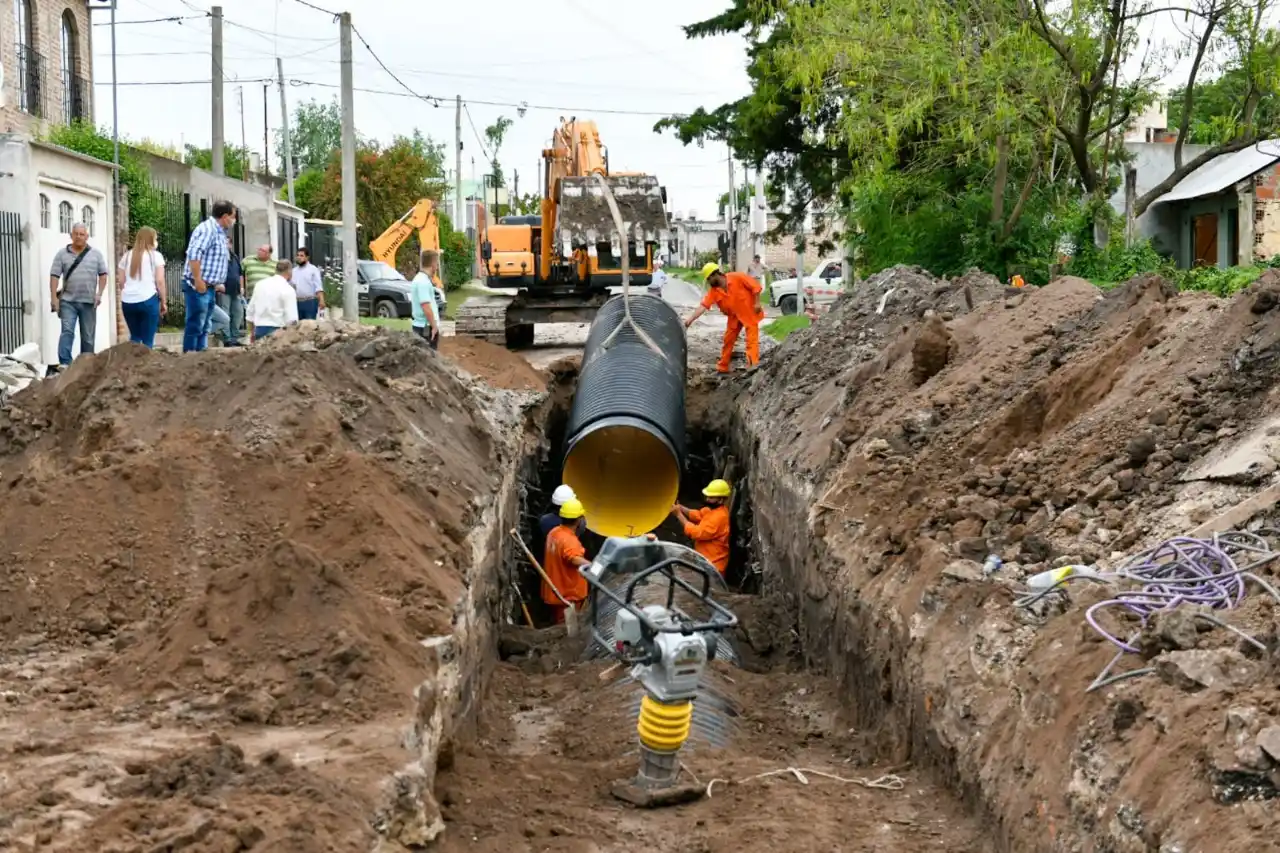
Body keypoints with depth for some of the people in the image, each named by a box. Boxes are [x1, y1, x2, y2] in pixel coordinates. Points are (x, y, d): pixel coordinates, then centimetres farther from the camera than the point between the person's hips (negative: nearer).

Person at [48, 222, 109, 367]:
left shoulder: (96, 254, 6)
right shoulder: (62, 254, 3)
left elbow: (103, 275, 6)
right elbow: (54, 276, 0)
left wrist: (99, 293, -6)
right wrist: (54, 297, -7)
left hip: (88, 301, 1)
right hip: (68, 301, -1)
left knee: (88, 336, 6)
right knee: (67, 331, -12)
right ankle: (64, 363, -16)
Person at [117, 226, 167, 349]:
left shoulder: (127, 256, 15)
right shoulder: (155, 256, 2)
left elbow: (121, 282, 14)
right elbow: (159, 281, -3)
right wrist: (163, 302, 4)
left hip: (128, 301, 4)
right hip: (148, 300, -4)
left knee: (134, 336, 18)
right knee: (148, 339, 0)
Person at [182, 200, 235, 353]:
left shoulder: (219, 232, 17)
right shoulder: (208, 229, -14)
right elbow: (193, 254, -25)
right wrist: (198, 281, -25)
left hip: (209, 287, 10)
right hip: (198, 287, -10)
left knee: (204, 327, 12)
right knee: (195, 326, -9)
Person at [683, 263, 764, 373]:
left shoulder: (738, 277, -22)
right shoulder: (713, 291, -10)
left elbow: (755, 286, -16)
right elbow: (703, 306, -17)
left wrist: (757, 303, -19)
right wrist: (690, 319, -27)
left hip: (750, 313, -5)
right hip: (734, 316, 5)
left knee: (752, 340, -9)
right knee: (728, 340, 8)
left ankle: (753, 367, -15)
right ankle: (722, 367, 18)